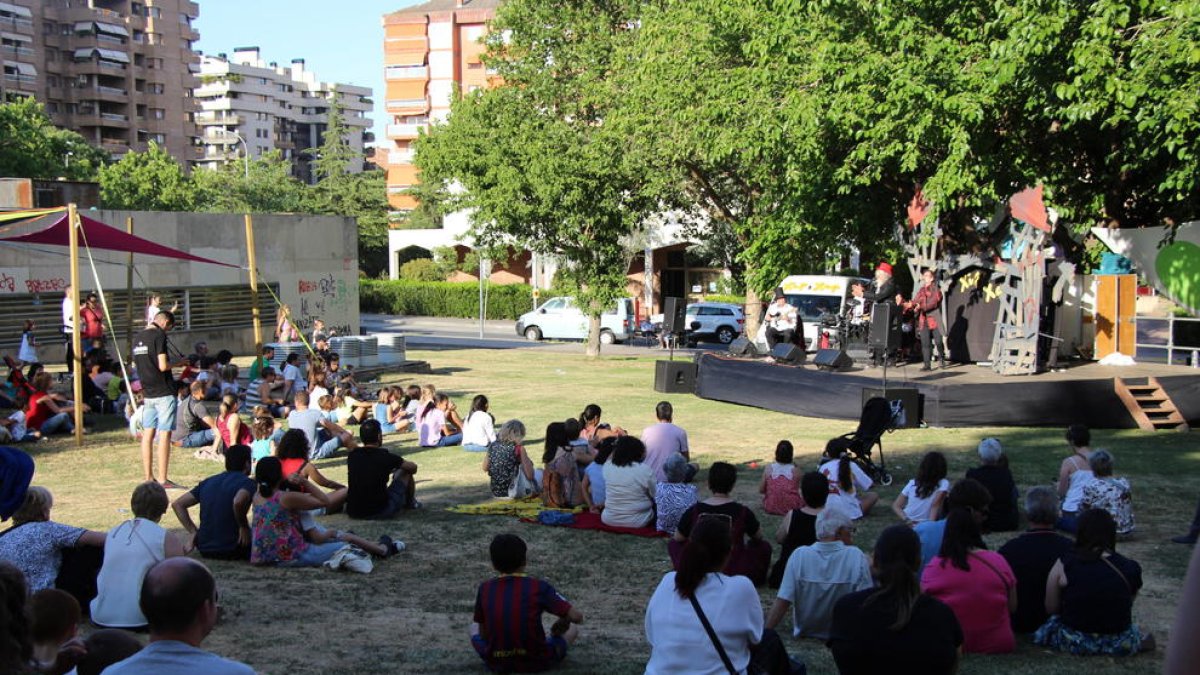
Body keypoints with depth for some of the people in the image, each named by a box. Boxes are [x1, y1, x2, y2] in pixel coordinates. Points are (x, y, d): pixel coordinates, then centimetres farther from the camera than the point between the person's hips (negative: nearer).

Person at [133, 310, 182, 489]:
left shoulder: (137, 338, 13)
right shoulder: (159, 336, -11)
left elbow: (138, 365, 18)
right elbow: (163, 366, -18)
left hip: (147, 393, 8)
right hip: (164, 392, -8)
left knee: (148, 434, 9)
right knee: (164, 434, -5)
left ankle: (148, 478, 14)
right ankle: (163, 480, -6)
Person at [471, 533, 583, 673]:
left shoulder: (485, 588, -1)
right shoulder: (539, 586, -8)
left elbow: (483, 632, 6)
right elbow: (577, 617, -8)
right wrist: (562, 623, 13)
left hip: (497, 663, 0)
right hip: (536, 662, 0)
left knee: (474, 624, 30)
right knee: (573, 628, 25)